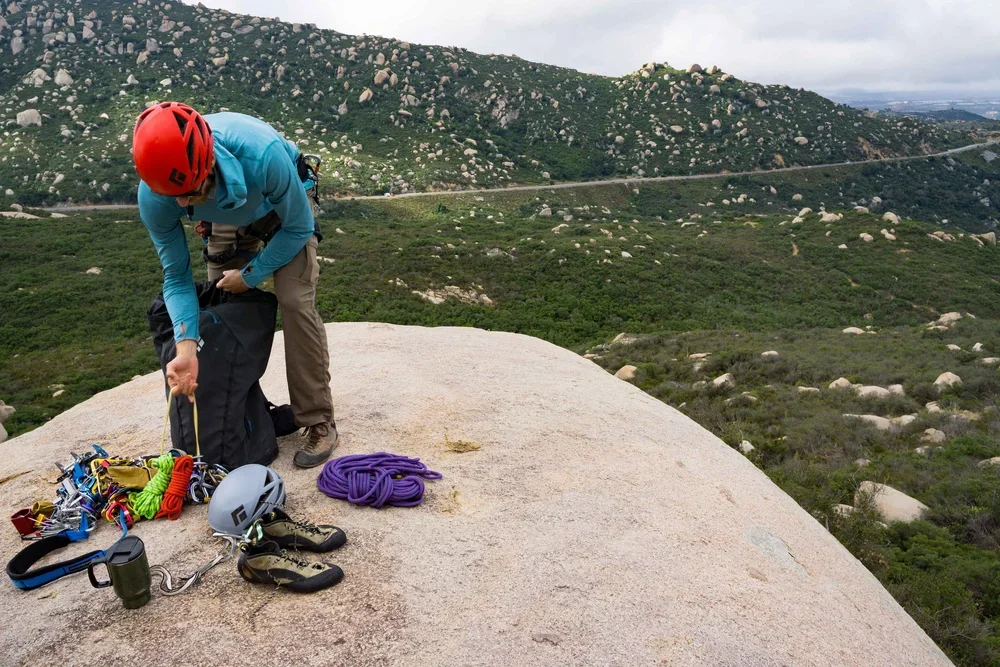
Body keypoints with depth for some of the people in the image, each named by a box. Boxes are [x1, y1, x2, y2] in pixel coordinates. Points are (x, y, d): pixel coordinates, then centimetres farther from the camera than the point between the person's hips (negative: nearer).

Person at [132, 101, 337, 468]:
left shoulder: (262, 155, -45)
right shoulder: (153, 196, -33)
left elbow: (298, 228, -25)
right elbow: (176, 276, -21)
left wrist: (250, 276, -19)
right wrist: (186, 347, -34)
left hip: (282, 207, -3)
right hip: (227, 220, 4)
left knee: (295, 301, -19)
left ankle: (318, 422, -9)